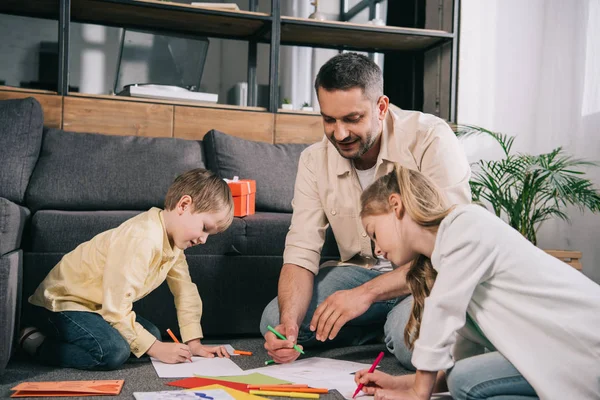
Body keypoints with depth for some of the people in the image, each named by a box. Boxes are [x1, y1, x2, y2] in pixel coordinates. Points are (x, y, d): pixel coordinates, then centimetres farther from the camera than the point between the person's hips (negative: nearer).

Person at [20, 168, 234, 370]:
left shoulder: (173, 236, -3)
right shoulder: (142, 240, -32)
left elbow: (185, 291, 3)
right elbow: (116, 308, -31)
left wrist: (194, 342, -2)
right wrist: (156, 349, -24)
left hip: (96, 306, 10)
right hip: (62, 302, -10)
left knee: (152, 334, 8)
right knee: (114, 352, -28)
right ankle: (37, 343, -8)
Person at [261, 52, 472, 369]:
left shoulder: (431, 139, -21)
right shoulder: (314, 161, -6)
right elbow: (301, 252, -8)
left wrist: (366, 293, -33)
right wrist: (289, 321, -28)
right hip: (361, 270, 5)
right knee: (274, 321, -12)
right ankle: (384, 325, 2)